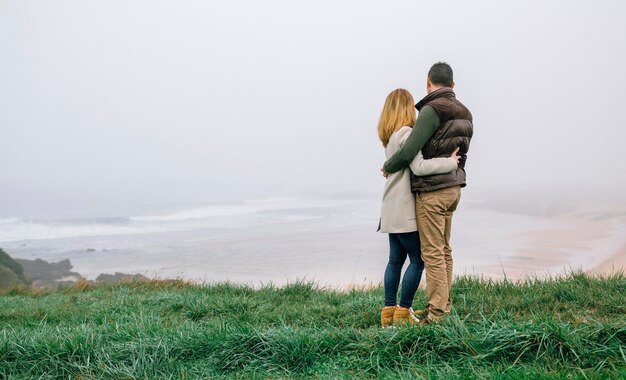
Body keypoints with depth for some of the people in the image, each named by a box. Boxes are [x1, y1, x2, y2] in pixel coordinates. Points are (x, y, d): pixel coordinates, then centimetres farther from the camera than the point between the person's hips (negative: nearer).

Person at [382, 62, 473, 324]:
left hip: (431, 191, -9)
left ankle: (437, 313, -1)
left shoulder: (432, 110, -16)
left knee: (432, 252, -5)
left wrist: (388, 167, -2)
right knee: (443, 249, 14)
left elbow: (409, 151, -21)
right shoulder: (463, 113, 12)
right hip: (452, 187, 9)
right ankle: (443, 304, 21)